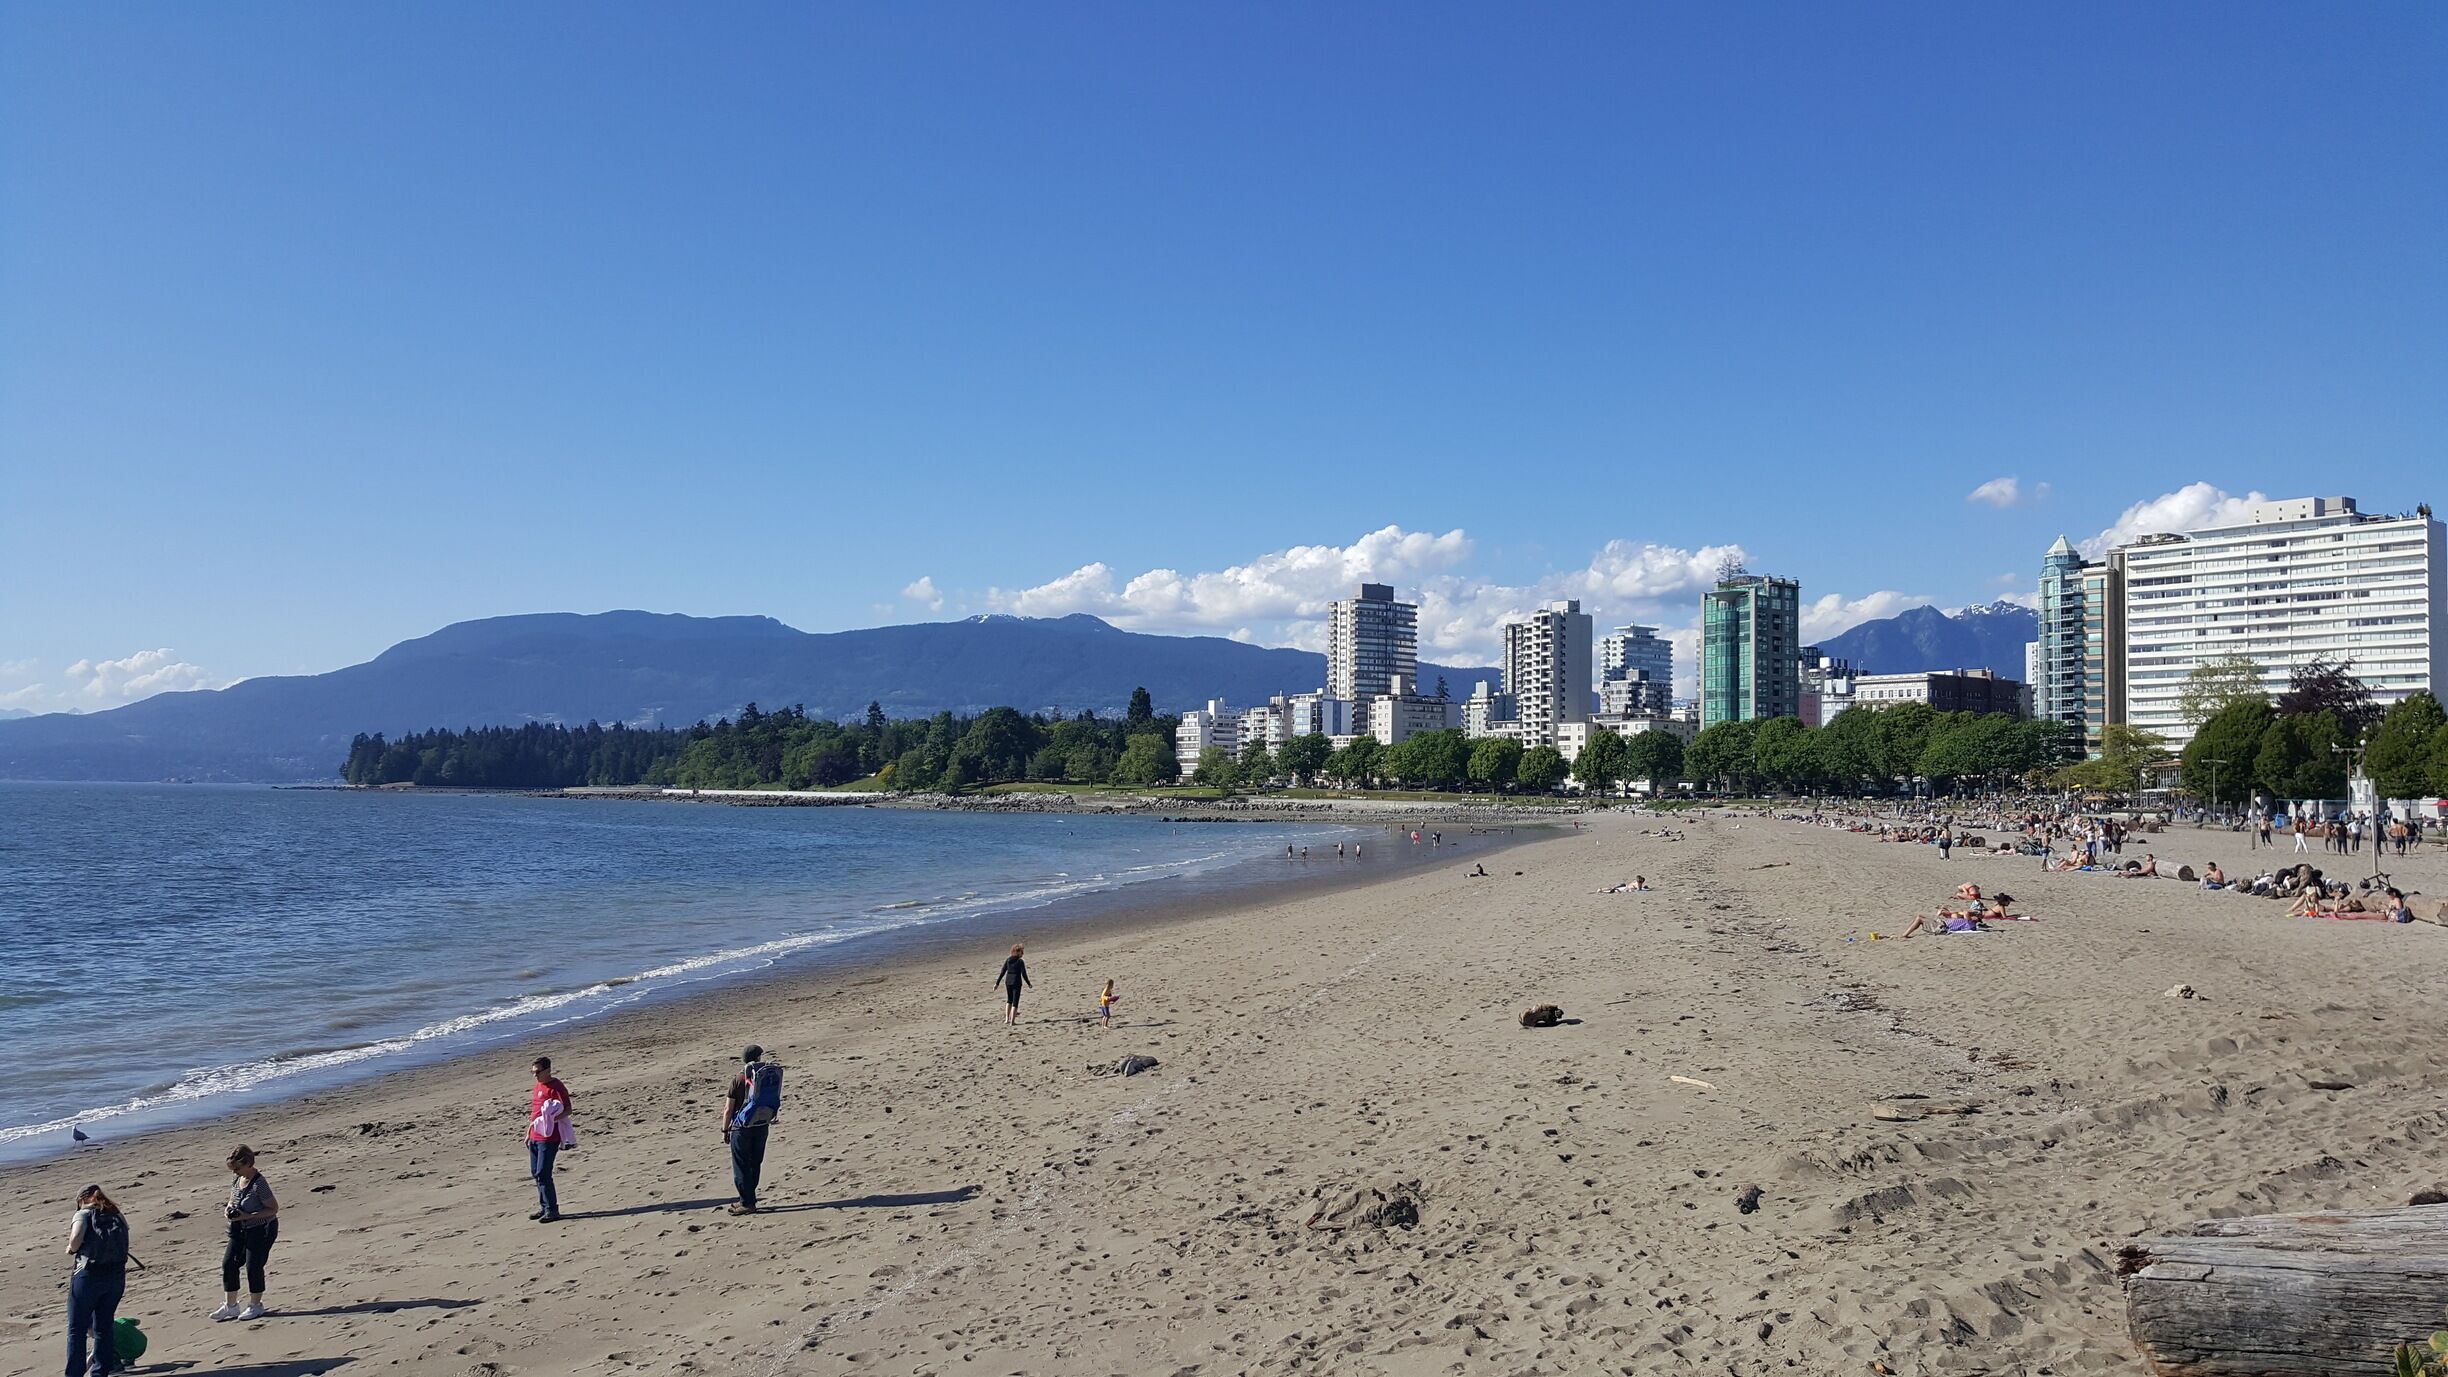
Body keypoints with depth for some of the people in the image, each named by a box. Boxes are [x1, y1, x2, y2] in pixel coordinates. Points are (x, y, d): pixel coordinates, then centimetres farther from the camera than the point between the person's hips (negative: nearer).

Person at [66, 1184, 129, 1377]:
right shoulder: (118, 1216, 17)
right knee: (104, 1327, 14)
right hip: (117, 1275, 5)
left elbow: (76, 1237, -17)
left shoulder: (83, 1214, 1)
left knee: (77, 1329, 4)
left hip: (89, 1275, -5)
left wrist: (71, 1249, 2)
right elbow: (124, 1247, 12)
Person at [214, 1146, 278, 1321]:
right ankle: (230, 1306, 18)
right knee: (228, 1263, 6)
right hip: (241, 1228, 8)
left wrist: (246, 1216, -25)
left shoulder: (258, 1183, -24)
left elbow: (273, 1208, -21)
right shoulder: (236, 1178, 0)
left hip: (261, 1229, -8)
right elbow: (233, 1198, 18)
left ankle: (255, 1306, 16)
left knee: (253, 1266, -2)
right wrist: (230, 1208, -6)